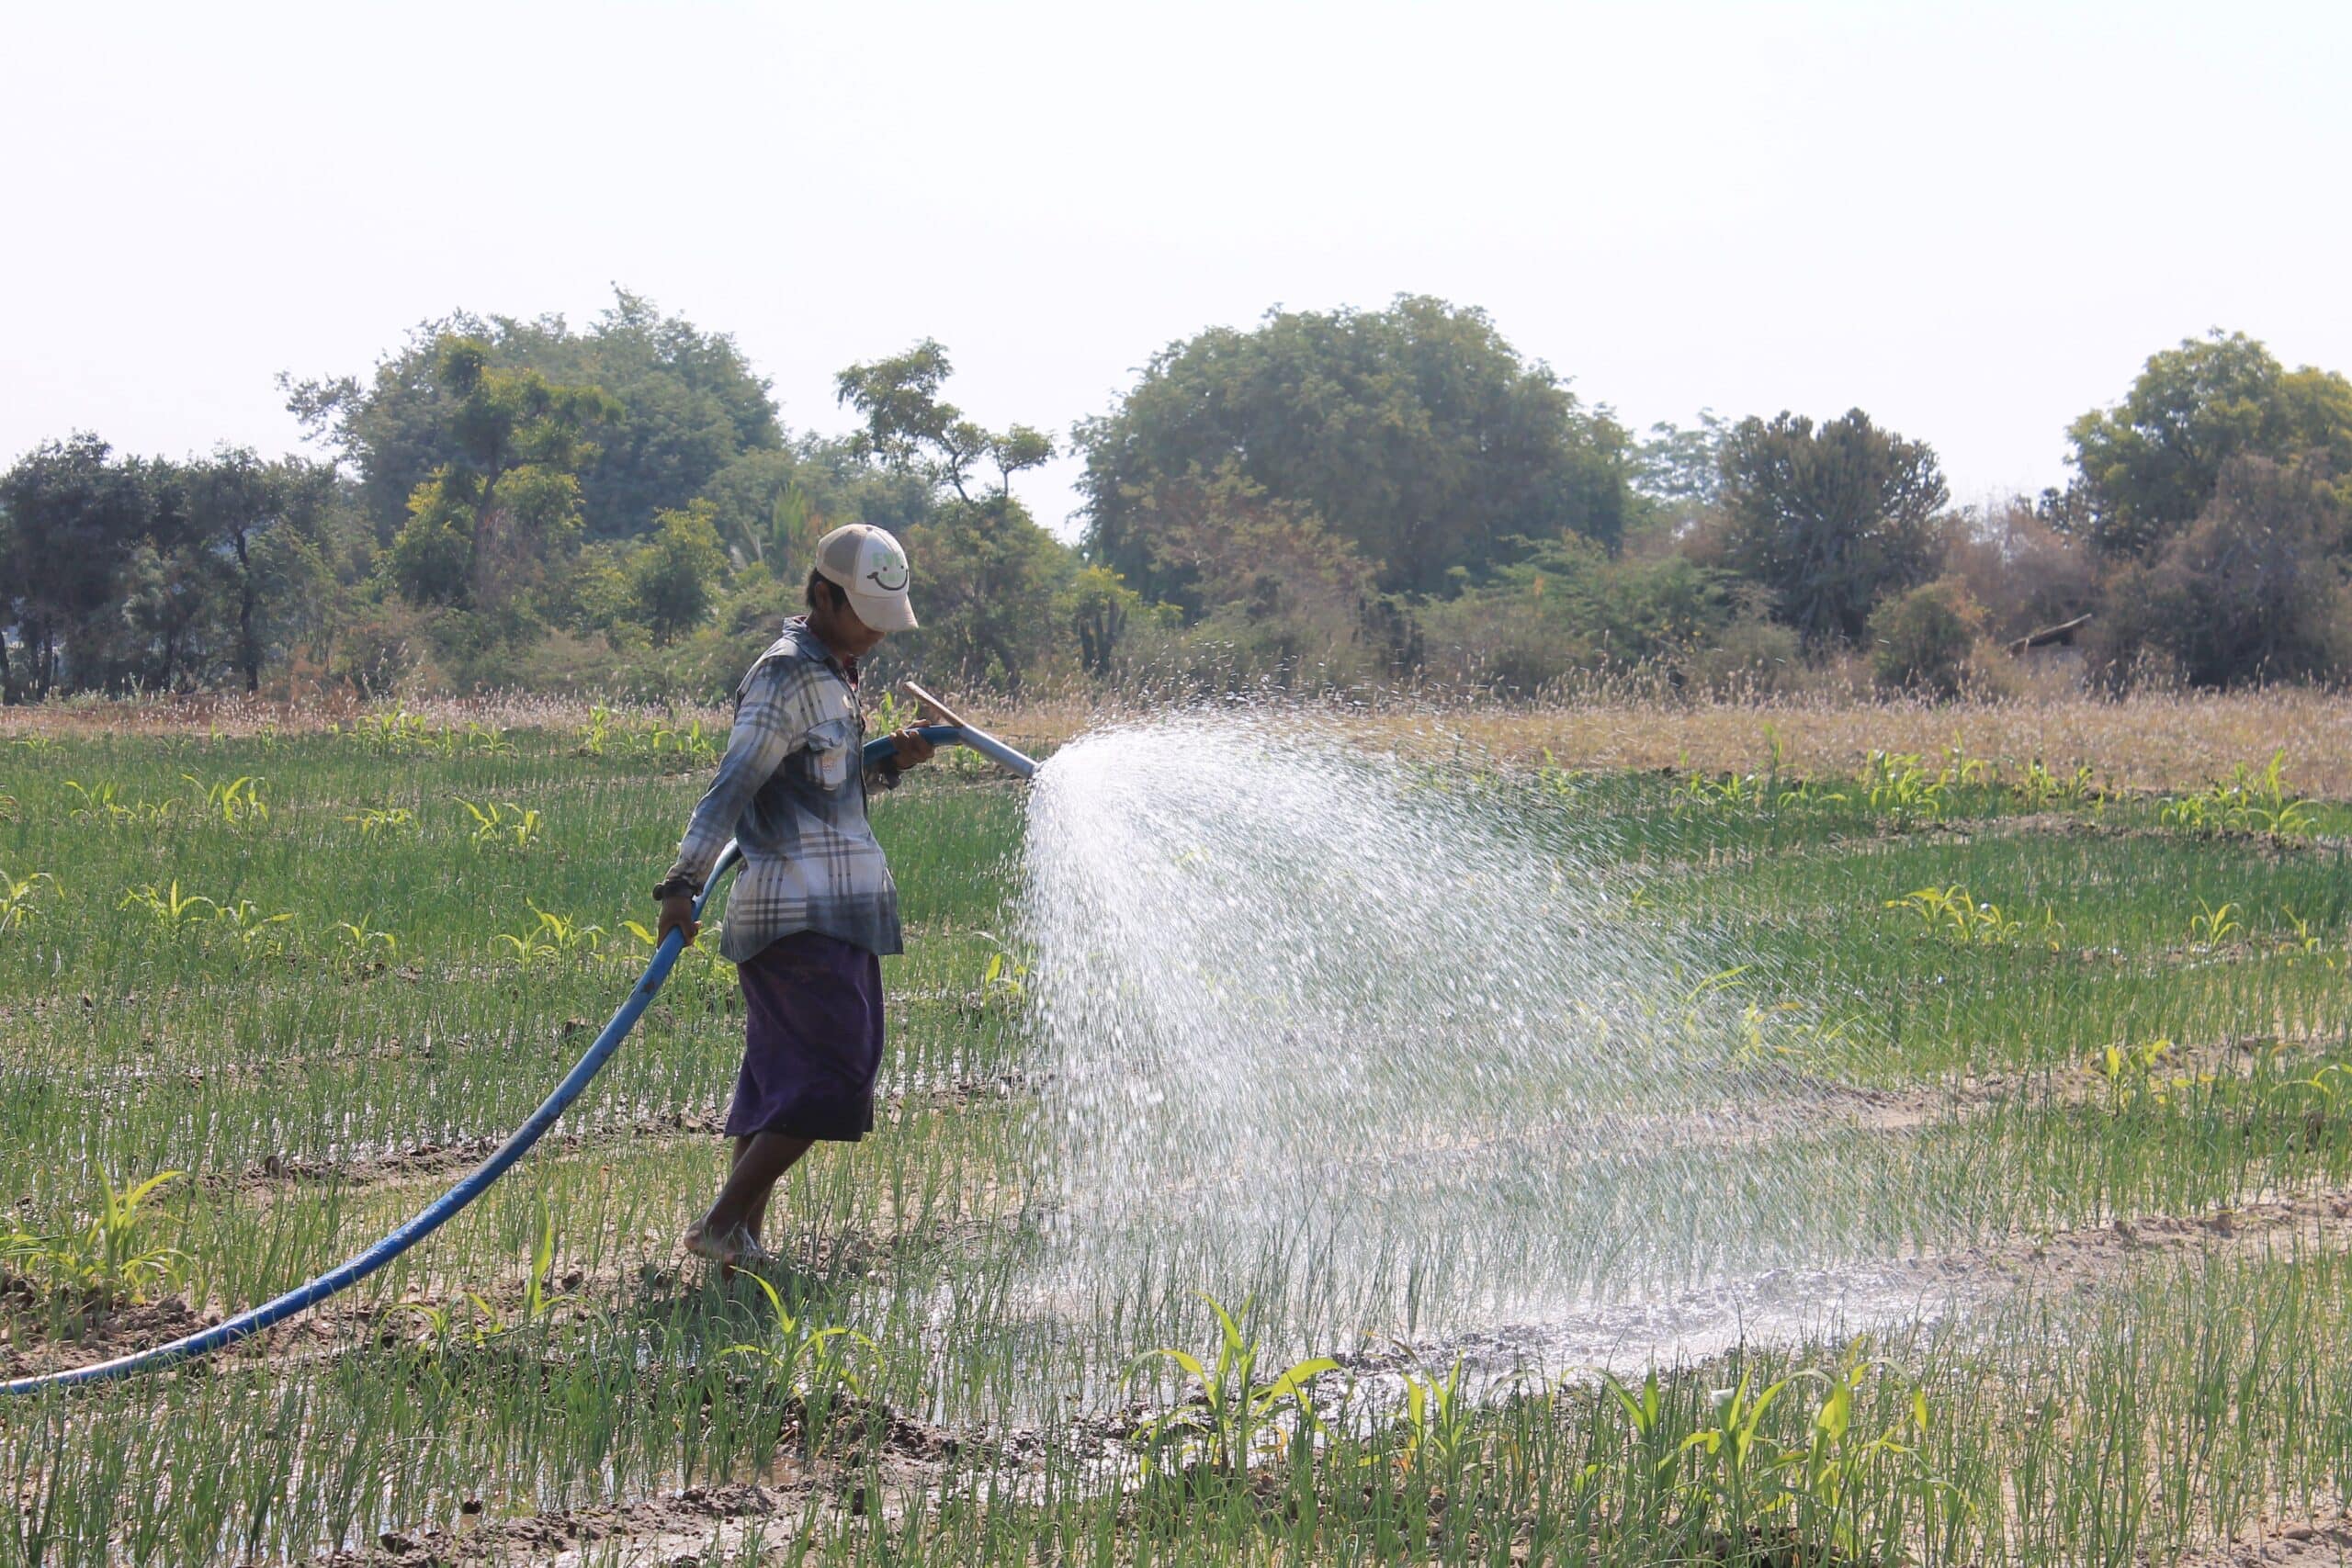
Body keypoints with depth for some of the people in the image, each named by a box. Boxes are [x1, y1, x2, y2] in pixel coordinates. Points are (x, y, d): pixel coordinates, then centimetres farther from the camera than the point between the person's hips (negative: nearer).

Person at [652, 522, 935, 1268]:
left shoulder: (831, 676, 19)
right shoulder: (787, 677, -11)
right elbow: (733, 785, -19)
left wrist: (890, 764, 8)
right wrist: (684, 884, -26)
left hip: (836, 913, 10)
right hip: (803, 916, -10)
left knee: (779, 1081, 10)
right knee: (829, 1080, -13)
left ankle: (745, 1235, 14)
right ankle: (720, 1226, -10)